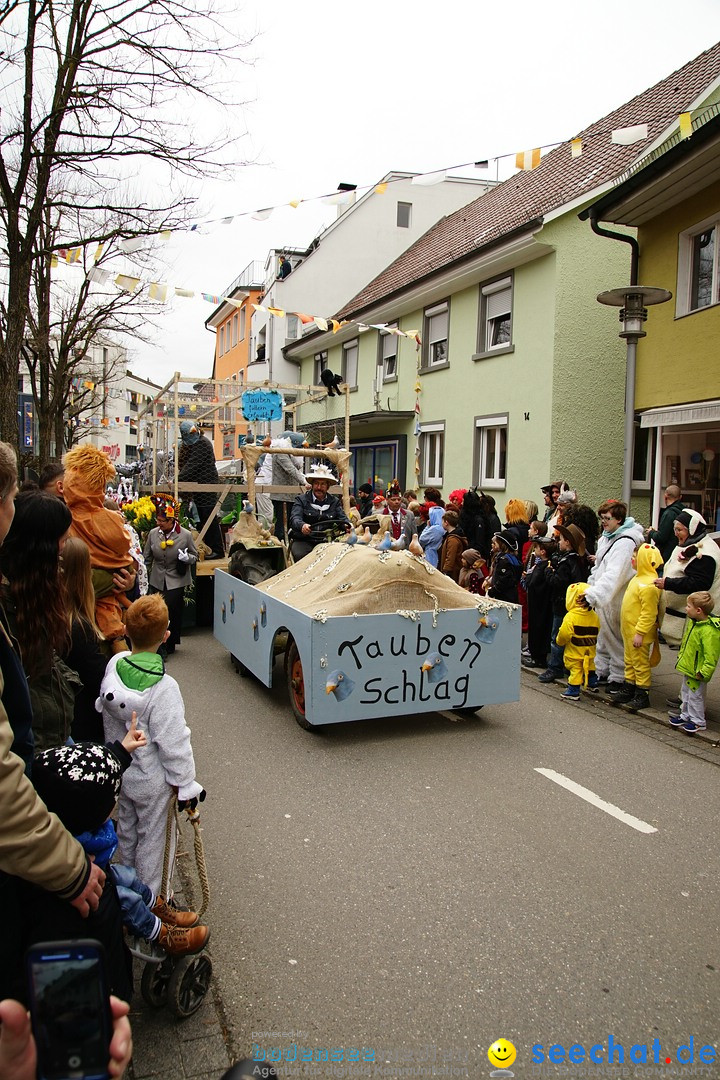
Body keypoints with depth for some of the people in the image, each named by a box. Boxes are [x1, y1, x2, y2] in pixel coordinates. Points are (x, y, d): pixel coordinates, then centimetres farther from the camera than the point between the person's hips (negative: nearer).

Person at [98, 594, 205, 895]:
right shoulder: (163, 688, -31)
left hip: (119, 771, 6)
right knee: (152, 837, 14)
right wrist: (185, 783, -11)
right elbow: (173, 743, -23)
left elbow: (107, 717, 3)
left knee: (127, 828, 26)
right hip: (151, 780, -6)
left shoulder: (113, 668, -13)